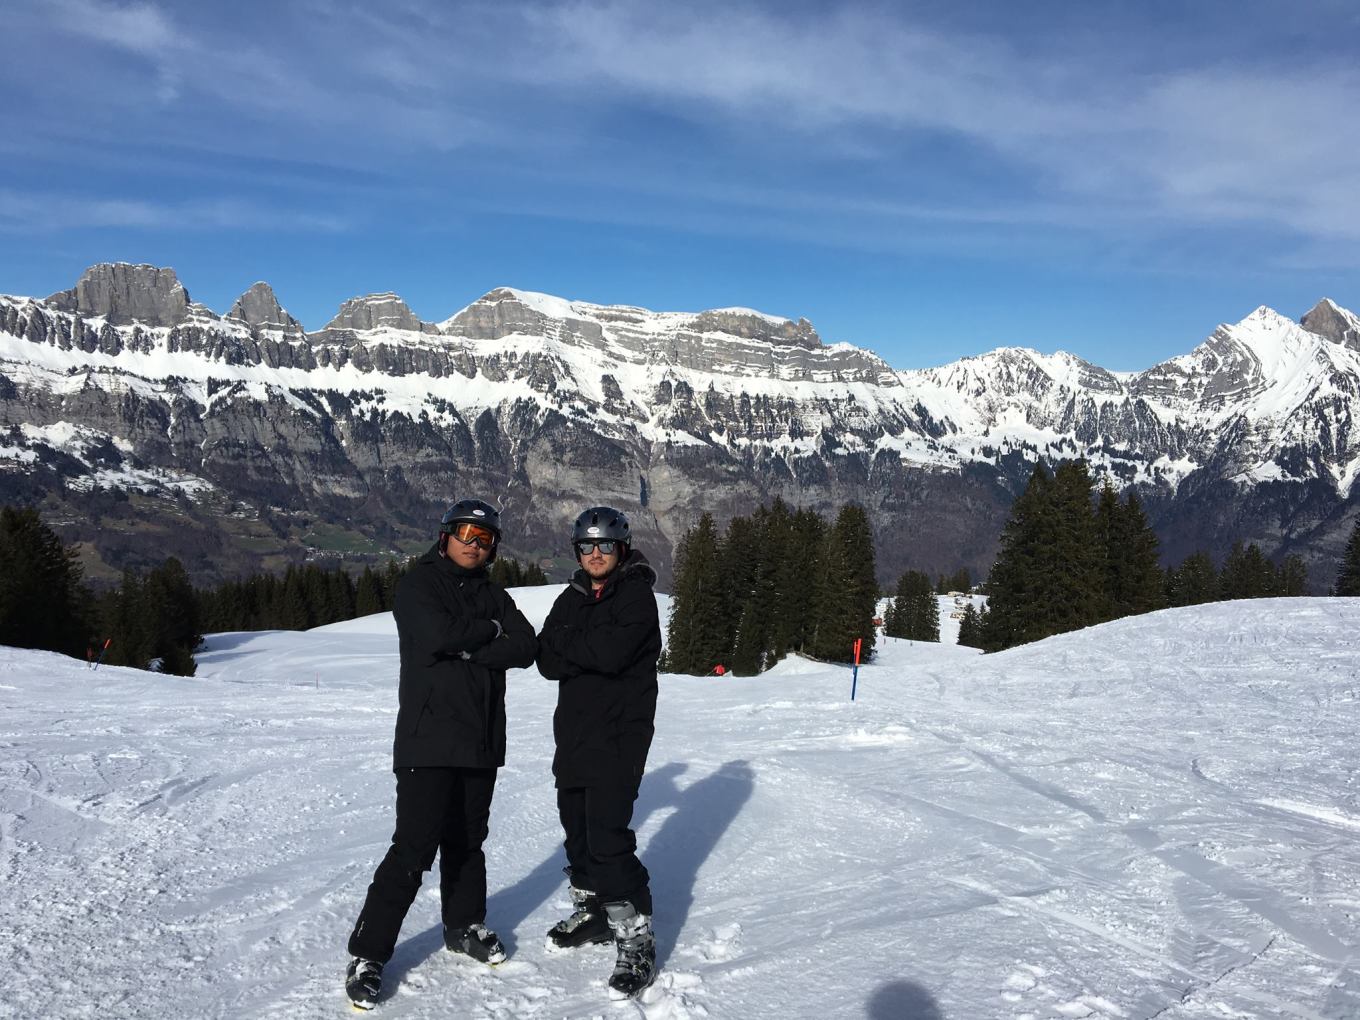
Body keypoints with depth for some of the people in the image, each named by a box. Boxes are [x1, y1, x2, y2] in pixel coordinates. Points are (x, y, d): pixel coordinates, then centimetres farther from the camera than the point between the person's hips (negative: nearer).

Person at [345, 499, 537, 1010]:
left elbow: (525, 648, -3)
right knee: (414, 847, -8)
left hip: (481, 738, 5)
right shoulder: (418, 584, -2)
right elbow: (440, 635, -20)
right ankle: (367, 955, 4)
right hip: (429, 736, -5)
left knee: (467, 839, 16)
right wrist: (492, 630, -6)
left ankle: (464, 926, 35)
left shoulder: (495, 596, 12)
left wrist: (469, 649, -15)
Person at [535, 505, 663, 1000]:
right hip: (574, 732, 7)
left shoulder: (637, 595, -8)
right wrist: (590, 653, -15)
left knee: (608, 836, -12)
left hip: (619, 734, -7)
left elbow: (612, 653, -23)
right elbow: (547, 661, 1)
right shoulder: (572, 598, 12)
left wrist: (569, 646, -8)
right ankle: (593, 911, 34)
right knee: (578, 828, 16)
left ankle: (637, 940, -2)